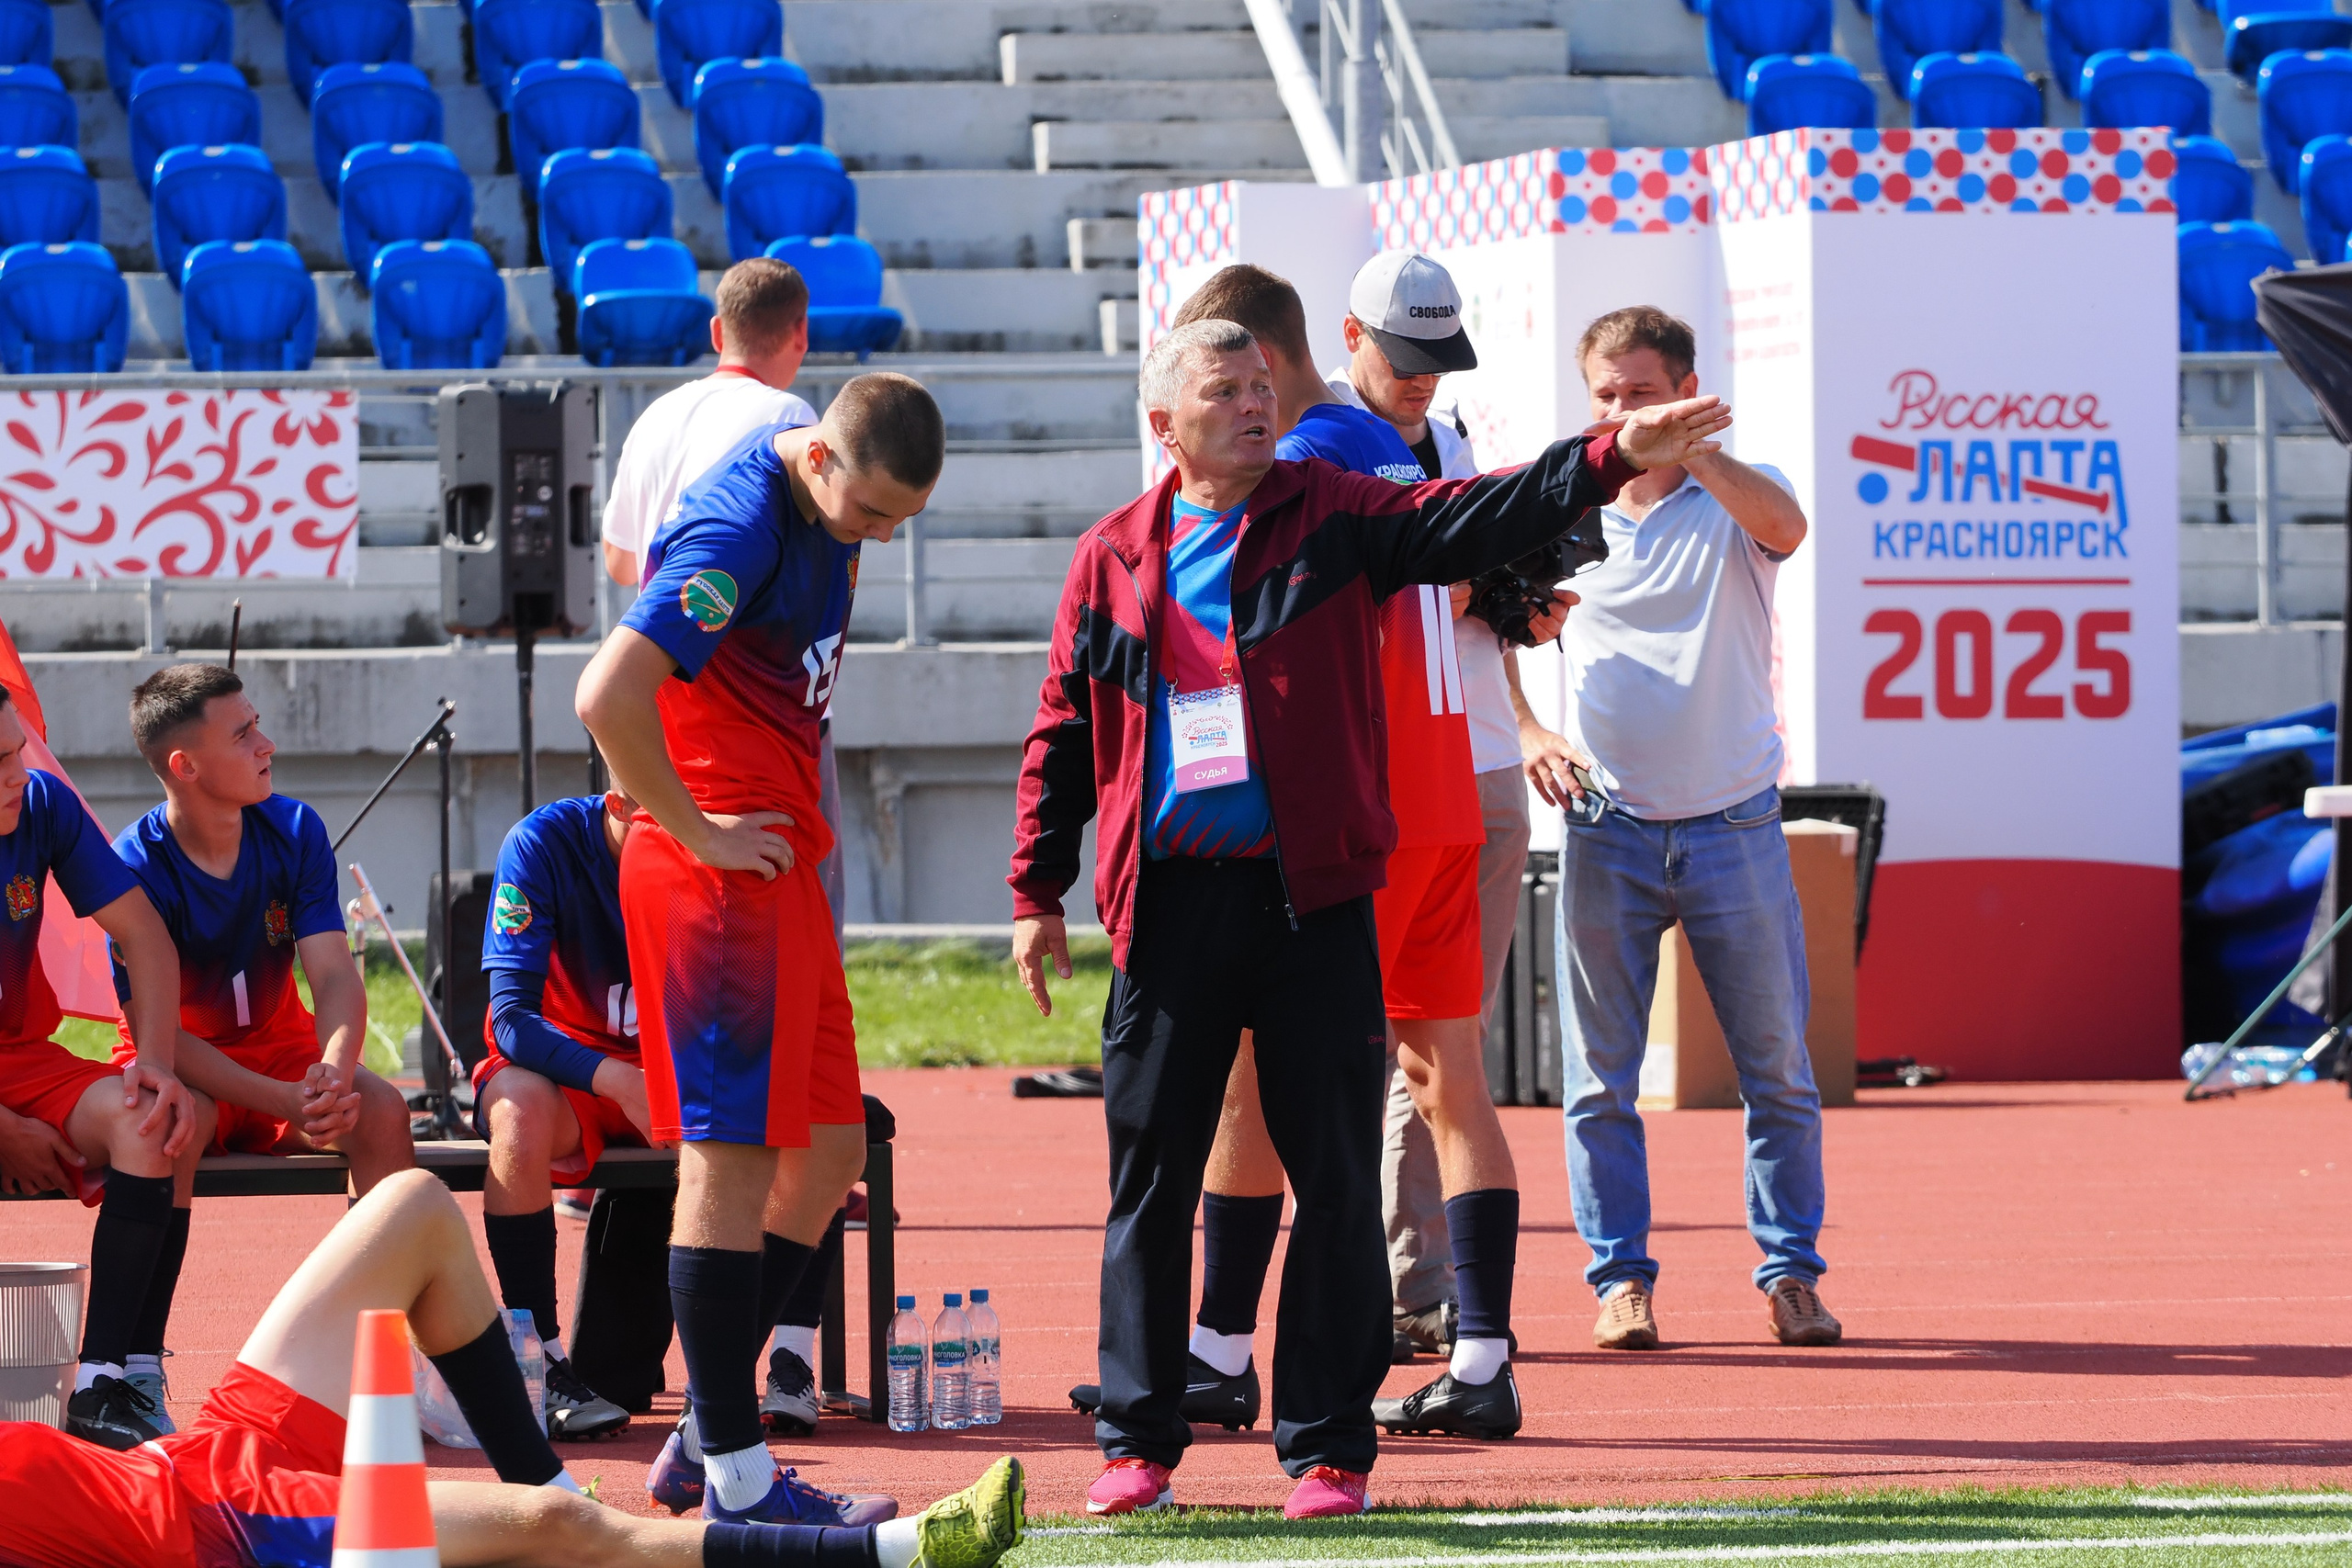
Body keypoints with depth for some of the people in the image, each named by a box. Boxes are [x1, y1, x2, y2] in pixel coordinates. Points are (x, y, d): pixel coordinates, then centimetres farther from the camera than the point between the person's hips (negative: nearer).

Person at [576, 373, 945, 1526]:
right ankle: (736, 1476, -4)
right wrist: (698, 832, -19)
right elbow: (606, 696, -29)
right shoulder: (740, 529, -19)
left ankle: (707, 1432, 17)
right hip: (720, 874, -10)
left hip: (780, 869, 10)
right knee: (733, 1158, -7)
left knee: (828, 1151, 12)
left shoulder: (821, 511, 11)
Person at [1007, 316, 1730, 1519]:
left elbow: (1474, 520, -8)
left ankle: (1328, 1447, 5)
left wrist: (1612, 460, -22)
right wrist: (1037, 892, 9)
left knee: (1337, 1179, -1)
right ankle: (1138, 1440, 13)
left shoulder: (1333, 520, 5)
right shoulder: (1113, 558, 10)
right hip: (1167, 906, 1)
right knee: (1149, 1179, 4)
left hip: (1311, 899, -1)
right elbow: (1062, 736, 14)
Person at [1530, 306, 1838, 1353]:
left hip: (1732, 824, -1)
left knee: (1777, 1068, 2)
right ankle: (1620, 1278, 7)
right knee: (1600, 1076, 0)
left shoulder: (1734, 500, 0)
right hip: (1608, 826, 1)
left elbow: (1786, 528, -24)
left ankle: (1790, 1274, 11)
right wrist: (1529, 734, -4)